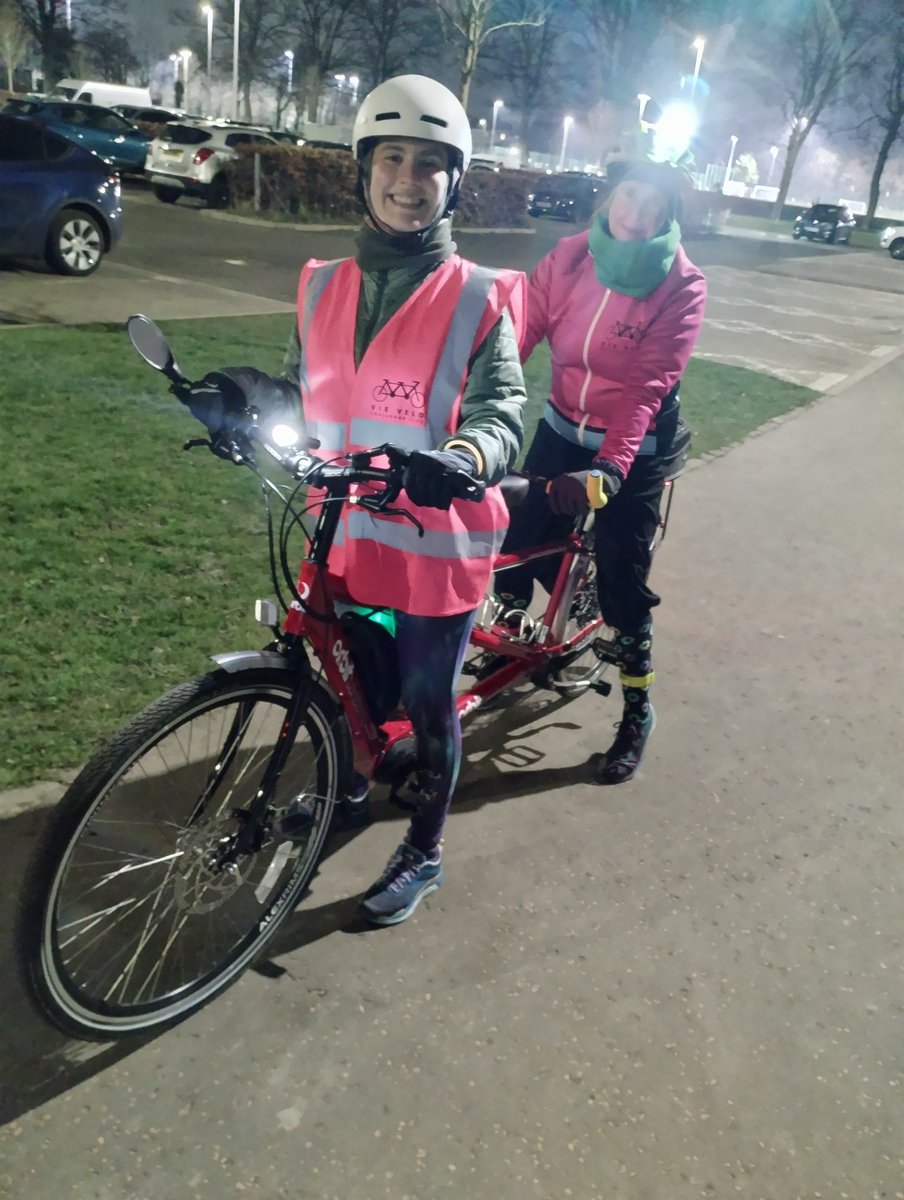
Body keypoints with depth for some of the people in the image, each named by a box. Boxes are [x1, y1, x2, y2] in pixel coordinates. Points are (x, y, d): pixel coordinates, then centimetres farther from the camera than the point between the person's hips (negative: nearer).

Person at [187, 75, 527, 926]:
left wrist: (460, 458, -39)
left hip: (437, 543, -4)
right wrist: (246, 390, -9)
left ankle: (422, 853, 32)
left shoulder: (477, 298, -9)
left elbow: (501, 411, -17)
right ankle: (350, 779, 53)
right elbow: (307, 401, 11)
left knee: (427, 704, 10)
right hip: (348, 536, 4)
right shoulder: (325, 287, 4)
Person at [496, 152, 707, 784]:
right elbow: (518, 333, -15)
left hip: (635, 451, -3)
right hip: (562, 430, 4)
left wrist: (608, 470, -38)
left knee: (623, 583, 1)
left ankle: (637, 712, 22)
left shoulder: (682, 287, -15)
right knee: (516, 544, 5)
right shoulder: (569, 257, -4)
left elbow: (648, 387, -25)